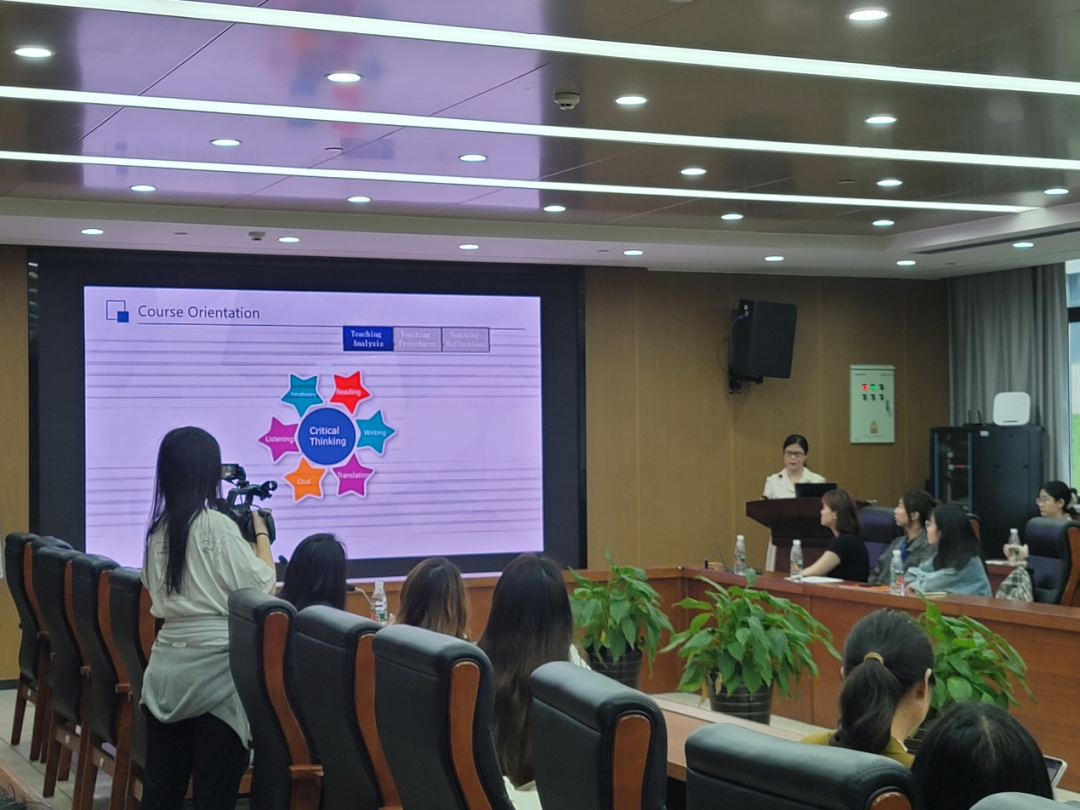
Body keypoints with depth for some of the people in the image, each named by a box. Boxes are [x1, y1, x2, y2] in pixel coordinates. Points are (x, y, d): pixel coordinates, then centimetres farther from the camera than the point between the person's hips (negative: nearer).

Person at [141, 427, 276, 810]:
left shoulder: (159, 529, 9)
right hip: (214, 665, -6)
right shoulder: (218, 525, -11)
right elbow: (261, 586, -9)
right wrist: (261, 536, 7)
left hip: (167, 665, 6)